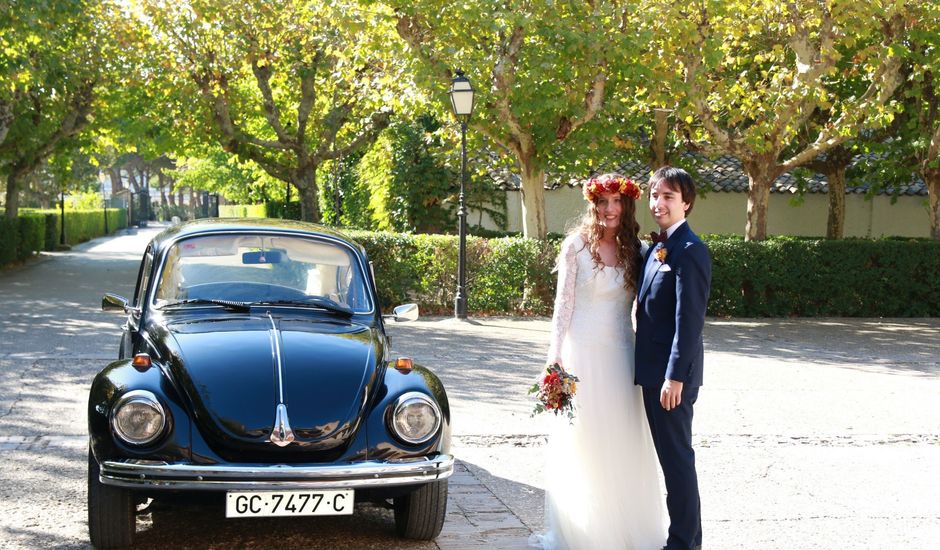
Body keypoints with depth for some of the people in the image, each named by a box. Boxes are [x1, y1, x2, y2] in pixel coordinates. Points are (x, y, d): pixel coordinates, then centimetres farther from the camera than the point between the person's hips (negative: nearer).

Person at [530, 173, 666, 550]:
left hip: (621, 354, 4)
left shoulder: (632, 250, 8)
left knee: (623, 443, 7)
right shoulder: (578, 245, -3)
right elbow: (563, 303, -5)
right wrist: (556, 355, -8)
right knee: (580, 443, 3)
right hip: (583, 352, -4)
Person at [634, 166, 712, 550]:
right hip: (653, 368, 9)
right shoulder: (657, 248, 13)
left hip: (671, 373, -9)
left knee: (677, 457, 0)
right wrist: (653, 372, 15)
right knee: (669, 455, 16)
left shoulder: (689, 250, -15)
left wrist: (675, 377, -22)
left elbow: (689, 320, -20)